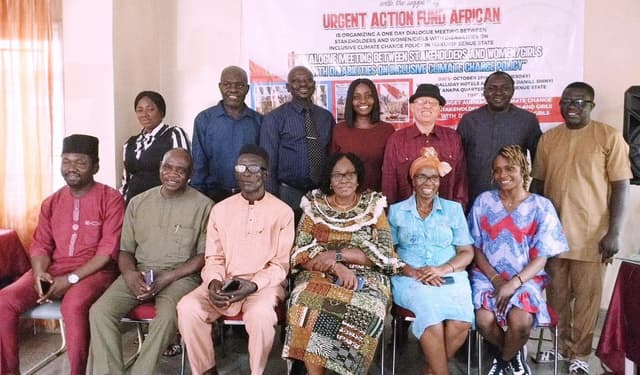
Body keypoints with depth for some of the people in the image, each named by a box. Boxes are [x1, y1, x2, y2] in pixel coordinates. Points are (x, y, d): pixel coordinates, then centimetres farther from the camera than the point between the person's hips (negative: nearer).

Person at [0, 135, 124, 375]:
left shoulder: (111, 199, -5)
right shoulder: (51, 202, 14)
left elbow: (108, 250, -12)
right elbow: (40, 245, 11)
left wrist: (71, 279, -19)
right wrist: (39, 273, -11)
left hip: (93, 271, -5)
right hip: (53, 270, 6)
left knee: (73, 306, -36)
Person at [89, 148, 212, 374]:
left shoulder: (203, 206, -3)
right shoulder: (138, 202, 9)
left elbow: (204, 256, -5)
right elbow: (125, 249, 11)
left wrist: (166, 278, -15)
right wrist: (130, 274, -12)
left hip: (180, 275, -3)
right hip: (139, 272, 4)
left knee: (167, 316, -33)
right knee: (100, 311, -20)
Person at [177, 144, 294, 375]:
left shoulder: (283, 212, 0)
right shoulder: (220, 209, 9)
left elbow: (281, 264, -1)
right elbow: (213, 258, 9)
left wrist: (254, 284, -18)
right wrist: (213, 282, -12)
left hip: (264, 285, -3)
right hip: (224, 283, 3)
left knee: (261, 315, -35)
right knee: (188, 308, -23)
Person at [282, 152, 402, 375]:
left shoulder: (373, 206, 6)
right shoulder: (314, 207, 7)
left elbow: (385, 254, -4)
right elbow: (301, 254, -1)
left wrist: (337, 254, -13)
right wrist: (336, 267, -19)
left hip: (365, 277, 0)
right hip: (320, 275, 1)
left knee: (362, 310, -33)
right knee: (307, 306, -31)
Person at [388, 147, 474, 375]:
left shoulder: (453, 209, 14)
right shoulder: (396, 211, 11)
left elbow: (467, 252, 9)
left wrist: (443, 269, -11)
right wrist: (414, 272, -13)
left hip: (450, 277, 2)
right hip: (410, 279, -1)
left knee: (462, 321, -27)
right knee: (430, 313, -32)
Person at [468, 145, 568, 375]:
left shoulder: (541, 207, -1)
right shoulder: (483, 202, 3)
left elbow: (541, 258, -4)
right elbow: (476, 248, 4)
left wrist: (514, 283, -18)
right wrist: (496, 279, -10)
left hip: (525, 278, -1)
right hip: (488, 275, 1)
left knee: (520, 322, -30)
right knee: (484, 320, -27)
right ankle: (514, 353, 9)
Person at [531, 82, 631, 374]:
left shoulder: (609, 136, -3)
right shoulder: (548, 139, 7)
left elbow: (621, 185, -5)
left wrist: (614, 232, -10)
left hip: (592, 234, -3)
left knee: (586, 297, 6)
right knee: (557, 295, 13)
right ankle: (561, 346, 31)